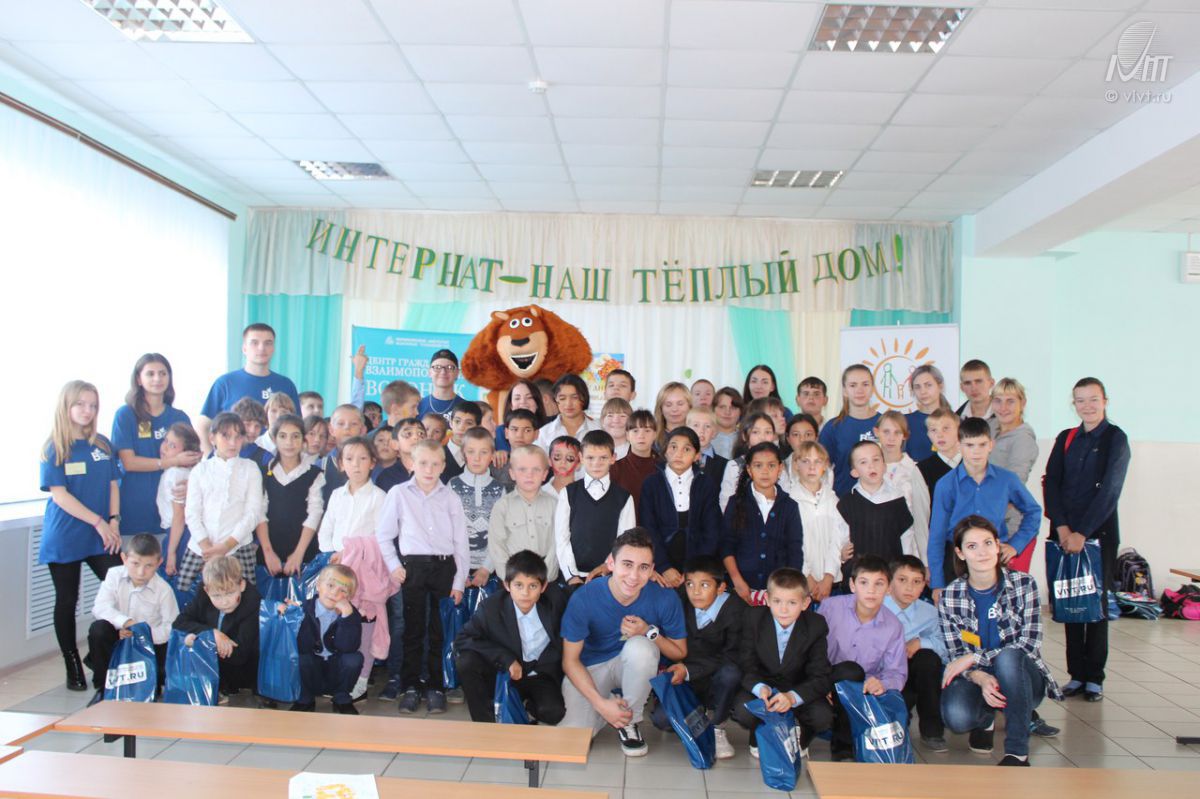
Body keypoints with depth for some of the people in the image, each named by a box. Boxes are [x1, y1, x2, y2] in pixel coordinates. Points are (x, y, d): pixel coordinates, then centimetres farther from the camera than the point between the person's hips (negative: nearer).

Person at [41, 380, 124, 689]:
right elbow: (59, 495, -11)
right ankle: (73, 667, 20)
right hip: (64, 539, -3)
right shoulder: (55, 449, -5)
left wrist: (114, 521, -4)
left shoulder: (103, 445, 7)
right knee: (67, 601, 8)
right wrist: (98, 522, -15)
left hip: (101, 536, 3)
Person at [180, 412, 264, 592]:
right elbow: (192, 512, 4)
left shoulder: (250, 469, 6)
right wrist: (206, 547, -8)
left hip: (239, 547, -2)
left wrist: (227, 545, -10)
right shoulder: (200, 469, 11)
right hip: (199, 548, 2)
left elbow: (253, 512, -1)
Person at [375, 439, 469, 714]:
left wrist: (459, 581, 2)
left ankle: (436, 687, 15)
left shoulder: (450, 497, 4)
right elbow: (383, 534, 7)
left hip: (444, 567, 1)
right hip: (413, 567, 0)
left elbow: (461, 542, 5)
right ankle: (411, 687, 15)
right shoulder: (399, 493, 3)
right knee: (413, 629, 4)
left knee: (440, 630, 4)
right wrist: (394, 566, -2)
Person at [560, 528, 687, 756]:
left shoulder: (665, 598, -21)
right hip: (589, 669, 0)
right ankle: (610, 701, 11)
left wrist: (650, 632, -27)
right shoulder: (584, 598, -24)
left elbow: (680, 653, -8)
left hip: (636, 665, 1)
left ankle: (630, 721, -9)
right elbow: (570, 660, -13)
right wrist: (600, 702, -23)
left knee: (639, 646, -35)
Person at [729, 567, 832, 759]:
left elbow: (821, 677, -18)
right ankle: (758, 738, 8)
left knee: (823, 716, -27)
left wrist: (792, 697, -37)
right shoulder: (753, 618, -16)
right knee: (743, 711, -30)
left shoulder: (816, 626, -16)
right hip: (761, 685, 0)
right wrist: (760, 688, -38)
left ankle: (802, 740, 11)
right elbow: (746, 666, -14)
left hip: (798, 689, 1)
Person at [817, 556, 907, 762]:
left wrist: (882, 684, -26)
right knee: (850, 671, -35)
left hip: (865, 693, 3)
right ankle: (843, 746, -17)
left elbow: (897, 672, -2)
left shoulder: (893, 626, -3)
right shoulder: (830, 607, -10)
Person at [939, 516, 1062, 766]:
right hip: (976, 678, 1)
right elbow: (956, 657, -7)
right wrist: (981, 678, -29)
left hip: (1022, 679, -1)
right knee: (956, 717, -32)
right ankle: (985, 720, 8)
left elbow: (1030, 645, -17)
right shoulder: (950, 597, -8)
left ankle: (1018, 752, -22)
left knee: (1007, 657, -36)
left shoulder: (1024, 584, -10)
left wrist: (974, 657, -23)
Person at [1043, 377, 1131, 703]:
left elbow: (1110, 490, -10)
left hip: (1099, 533, -3)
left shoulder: (1115, 438, -2)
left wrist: (1083, 532, -14)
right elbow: (1051, 483, 4)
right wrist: (1062, 527, -9)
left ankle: (1094, 677, 10)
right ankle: (1076, 675, 13)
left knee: (1096, 603, 1)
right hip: (1065, 534, 4)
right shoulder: (1065, 439, 11)